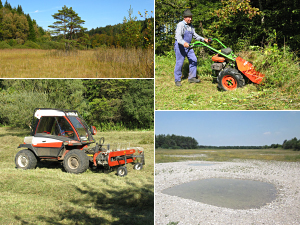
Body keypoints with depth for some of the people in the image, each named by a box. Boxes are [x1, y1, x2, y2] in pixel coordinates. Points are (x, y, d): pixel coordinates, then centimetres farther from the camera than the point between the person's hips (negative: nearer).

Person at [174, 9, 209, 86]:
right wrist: (184, 43, -48)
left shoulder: (191, 26, 12)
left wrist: (203, 39, 10)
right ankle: (177, 80, 6)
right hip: (180, 46, -8)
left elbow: (195, 35, 22)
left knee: (193, 60, 3)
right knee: (179, 62, -5)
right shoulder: (181, 25, -16)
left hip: (188, 46, 8)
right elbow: (178, 36, -30)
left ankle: (192, 78, 13)